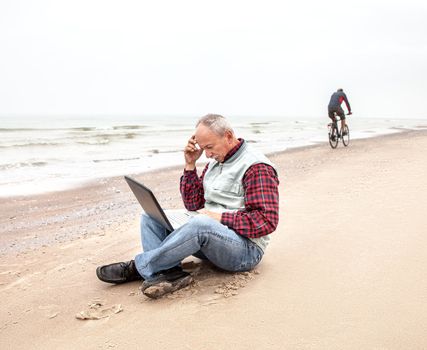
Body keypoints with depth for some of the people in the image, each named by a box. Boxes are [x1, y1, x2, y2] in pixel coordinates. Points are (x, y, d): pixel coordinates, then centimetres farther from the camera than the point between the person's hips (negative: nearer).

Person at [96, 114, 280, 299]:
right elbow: (194, 205, 11)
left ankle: (139, 267, -21)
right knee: (150, 216, 1)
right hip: (209, 238, 9)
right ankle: (170, 272, -24)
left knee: (200, 224, -39)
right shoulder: (215, 161, 13)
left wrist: (221, 217, -22)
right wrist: (190, 164, 2)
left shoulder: (257, 168, -12)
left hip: (246, 248, -8)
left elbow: (267, 221, -19)